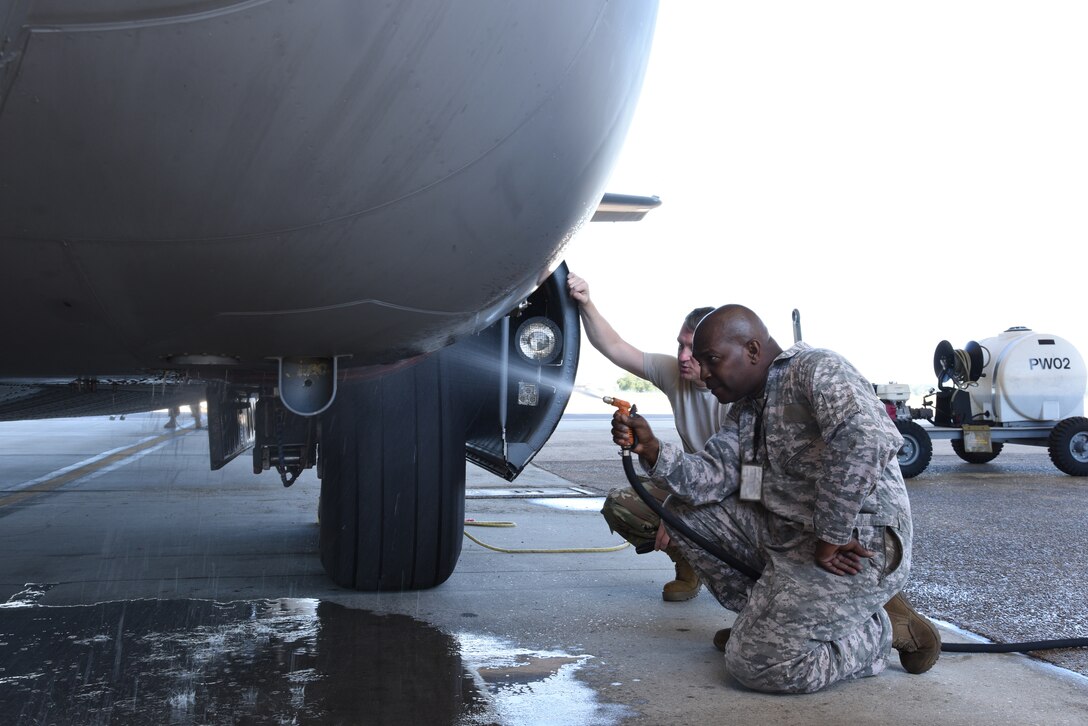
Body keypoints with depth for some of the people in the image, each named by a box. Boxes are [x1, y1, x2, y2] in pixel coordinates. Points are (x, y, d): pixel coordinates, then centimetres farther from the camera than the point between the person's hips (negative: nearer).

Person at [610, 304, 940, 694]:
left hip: (853, 547, -9)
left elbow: (865, 439, -32)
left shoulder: (816, 369, -14)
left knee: (755, 662, -16)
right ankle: (761, 617, 16)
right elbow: (711, 479, 3)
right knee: (687, 511, 6)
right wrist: (651, 450, -13)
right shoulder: (746, 410, 14)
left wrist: (830, 538, -27)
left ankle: (886, 629, 2)